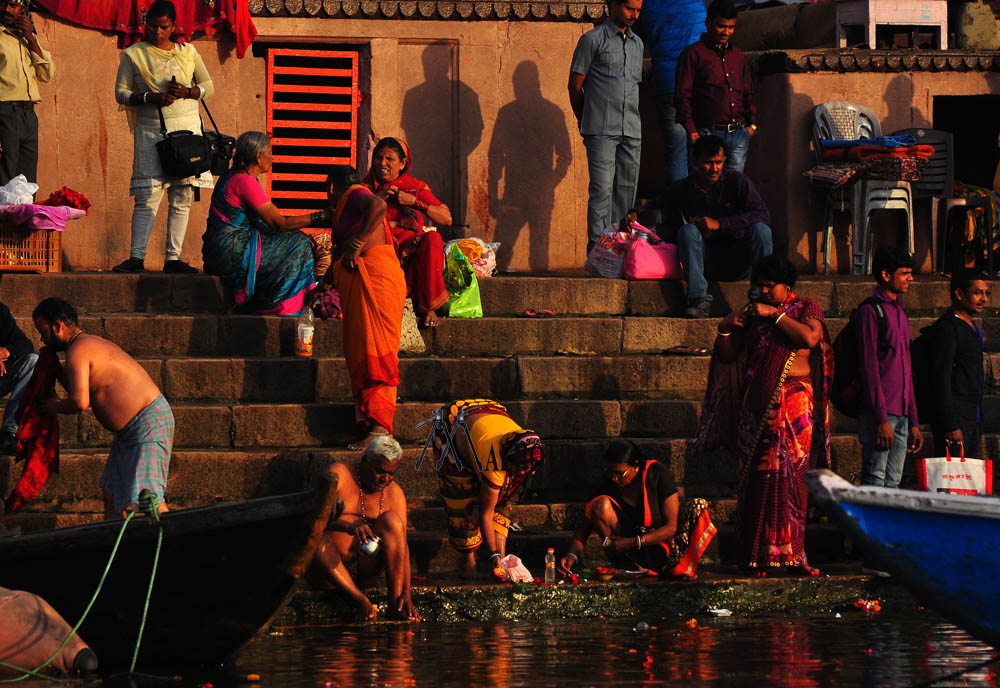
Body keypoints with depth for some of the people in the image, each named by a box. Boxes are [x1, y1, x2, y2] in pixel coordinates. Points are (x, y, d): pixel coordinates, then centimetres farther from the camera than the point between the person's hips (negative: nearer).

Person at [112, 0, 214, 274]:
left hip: (187, 128, 3)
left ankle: (173, 257, 4)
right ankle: (137, 257, -10)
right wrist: (149, 98, -14)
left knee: (182, 198, 0)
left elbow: (208, 85, 15)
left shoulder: (188, 52, 11)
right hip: (151, 130, -3)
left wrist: (188, 92, -6)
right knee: (148, 197, -10)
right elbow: (121, 92, 2)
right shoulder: (133, 55, 5)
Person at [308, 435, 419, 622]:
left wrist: (406, 592, -18)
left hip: (365, 564, 3)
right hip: (330, 564, -3)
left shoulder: (394, 493, 4)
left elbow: (402, 545, -4)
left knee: (391, 520, -19)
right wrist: (349, 526, -42)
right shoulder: (339, 475, -6)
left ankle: (395, 604, -27)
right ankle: (360, 600, -36)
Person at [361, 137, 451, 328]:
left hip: (410, 250, 1)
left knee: (433, 238, -31)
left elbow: (446, 218, 2)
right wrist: (376, 199, -10)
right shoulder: (367, 187, 12)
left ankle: (427, 306, -19)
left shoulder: (416, 187, 11)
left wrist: (414, 202, -8)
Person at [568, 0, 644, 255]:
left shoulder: (637, 43, 18)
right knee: (602, 188, -12)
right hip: (602, 129, -6)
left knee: (627, 190, 4)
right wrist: (585, 122, 8)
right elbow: (575, 85, 2)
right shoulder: (593, 40, -1)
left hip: (631, 129, 6)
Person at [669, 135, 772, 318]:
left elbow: (763, 215, -16)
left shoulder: (737, 181, -4)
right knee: (688, 231, -26)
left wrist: (719, 224, -21)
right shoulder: (681, 190, 2)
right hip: (707, 261, 1)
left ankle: (760, 297, -31)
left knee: (760, 229, -26)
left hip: (736, 259, -1)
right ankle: (700, 301, -36)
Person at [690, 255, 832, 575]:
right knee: (758, 474, -3)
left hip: (794, 403, -3)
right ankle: (757, 553, -1)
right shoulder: (752, 313, 15)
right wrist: (725, 329, -3)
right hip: (758, 403, 3)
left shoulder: (806, 309, 6)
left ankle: (791, 551, -2)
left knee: (790, 475, -6)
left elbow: (810, 337, -15)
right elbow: (727, 356, 15)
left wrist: (775, 315, -11)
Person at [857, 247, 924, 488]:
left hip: (901, 415, 8)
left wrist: (913, 423, 19)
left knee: (892, 484, 6)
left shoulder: (900, 314, 20)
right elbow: (869, 368, -12)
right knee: (874, 484, -11)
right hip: (880, 414, -8)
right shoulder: (870, 312, -6)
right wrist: (881, 419, -18)